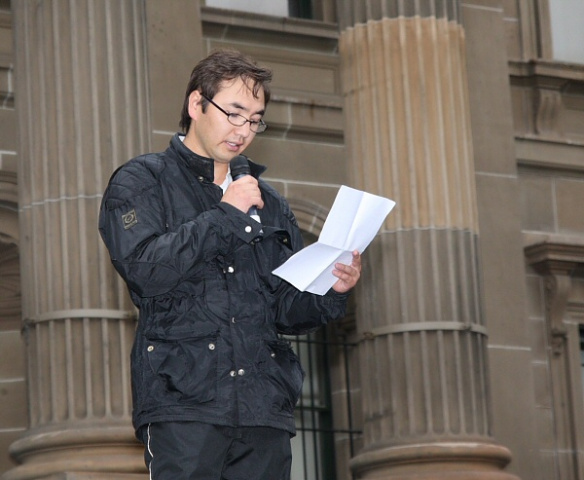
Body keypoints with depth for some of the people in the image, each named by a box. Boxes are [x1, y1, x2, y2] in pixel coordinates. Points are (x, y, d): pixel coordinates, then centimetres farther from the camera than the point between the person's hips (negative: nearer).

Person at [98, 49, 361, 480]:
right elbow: (146, 271, -10)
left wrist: (331, 293, 1)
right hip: (184, 401, -5)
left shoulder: (268, 202, 24)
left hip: (265, 411, 5)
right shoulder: (141, 182, 8)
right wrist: (224, 215, -7)